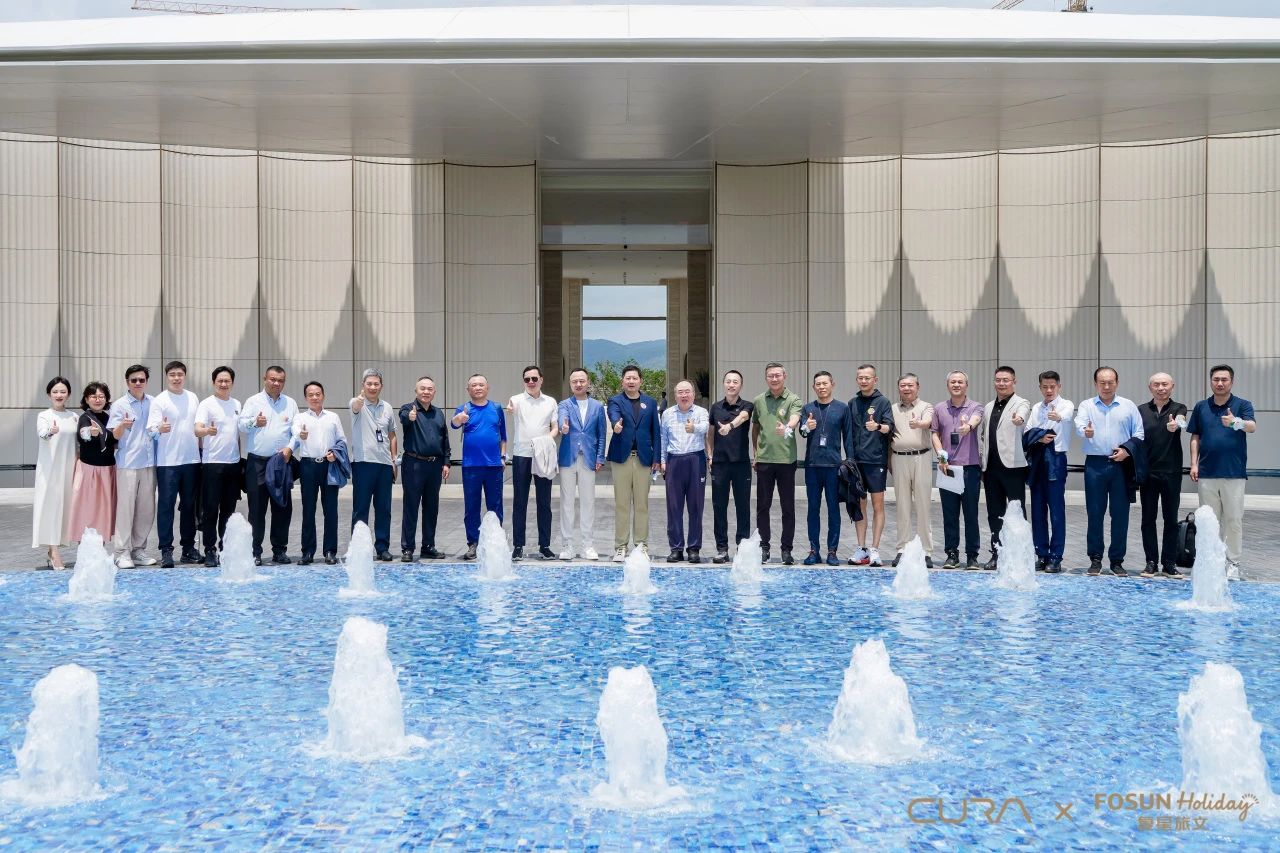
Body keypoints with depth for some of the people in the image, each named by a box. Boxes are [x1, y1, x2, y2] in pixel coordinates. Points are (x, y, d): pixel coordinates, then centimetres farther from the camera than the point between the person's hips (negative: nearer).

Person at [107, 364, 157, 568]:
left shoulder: (154, 403, 10)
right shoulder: (119, 405, -1)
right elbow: (115, 435, -6)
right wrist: (123, 425, -26)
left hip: (149, 462, 4)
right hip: (127, 463, -4)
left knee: (147, 509, 7)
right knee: (125, 507, -5)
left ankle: (138, 550, 17)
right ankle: (123, 553, -1)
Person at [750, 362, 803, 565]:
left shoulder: (793, 400, -2)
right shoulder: (758, 401, 10)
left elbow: (795, 418, -23)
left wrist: (787, 428, -44)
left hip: (786, 459, -3)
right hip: (764, 460, 3)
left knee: (788, 507, 2)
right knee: (762, 506, 6)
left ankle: (787, 549, 11)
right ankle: (763, 547, 15)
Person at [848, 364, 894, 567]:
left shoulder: (882, 402, 0)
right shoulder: (853, 403, 13)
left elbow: (889, 427, -11)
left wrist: (878, 426, -32)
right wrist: (850, 457, 10)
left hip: (876, 460, -4)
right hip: (856, 460, 4)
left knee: (878, 504, -2)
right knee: (859, 504, 7)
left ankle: (874, 550, 0)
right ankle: (861, 549, 12)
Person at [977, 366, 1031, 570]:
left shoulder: (1021, 403, -1)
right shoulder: (988, 407, 18)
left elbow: (1022, 415, -26)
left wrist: (1019, 419, -50)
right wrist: (982, 462, 16)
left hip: (1013, 467, -6)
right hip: (991, 468, 6)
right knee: (994, 513, 9)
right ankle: (997, 554, 15)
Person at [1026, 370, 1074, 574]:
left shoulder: (1066, 405, 0)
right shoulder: (1036, 408, 16)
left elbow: (1067, 414, -26)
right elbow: (1027, 434, 9)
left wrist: (1059, 416, -49)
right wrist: (1039, 439, -12)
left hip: (1055, 459, -5)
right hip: (1036, 459, 5)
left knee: (1056, 509, -6)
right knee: (1038, 509, 6)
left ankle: (1055, 557, -3)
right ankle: (1041, 554, 13)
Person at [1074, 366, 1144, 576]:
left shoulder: (1128, 406, 10)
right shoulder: (1086, 405, 8)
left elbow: (1139, 434, 9)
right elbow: (1079, 425, -11)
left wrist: (1127, 449, -9)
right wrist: (1085, 431, -35)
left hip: (1120, 464, 0)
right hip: (1095, 464, 0)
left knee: (1120, 514, 1)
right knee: (1094, 513, 0)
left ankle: (1117, 561, 9)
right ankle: (1095, 559, 8)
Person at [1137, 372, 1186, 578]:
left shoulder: (1178, 408, 3)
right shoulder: (1141, 410, 7)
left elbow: (1180, 420, -21)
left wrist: (1175, 424, -46)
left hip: (1171, 472, -1)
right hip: (1148, 472, 1)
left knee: (1171, 519, 4)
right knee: (1148, 519, 4)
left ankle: (1170, 562, 11)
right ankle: (1151, 562, 11)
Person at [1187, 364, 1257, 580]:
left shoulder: (1242, 405, -1)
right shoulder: (1201, 407, 8)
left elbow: (1252, 427, -19)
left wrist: (1236, 422, -40)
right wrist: (1194, 464, 2)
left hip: (1234, 473, -3)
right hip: (1207, 473, 3)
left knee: (1234, 520, 1)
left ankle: (1233, 563, 8)